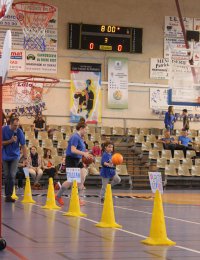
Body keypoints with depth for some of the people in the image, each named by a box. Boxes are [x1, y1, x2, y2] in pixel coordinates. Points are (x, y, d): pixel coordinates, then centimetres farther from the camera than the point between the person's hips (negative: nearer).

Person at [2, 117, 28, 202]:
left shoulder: (19, 132, -14)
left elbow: (23, 146, -13)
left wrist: (25, 158, -17)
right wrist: (11, 141, -23)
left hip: (15, 156, -1)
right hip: (5, 156, 1)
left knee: (12, 176, -9)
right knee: (7, 176, 4)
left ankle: (9, 195, -5)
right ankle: (7, 195, 13)